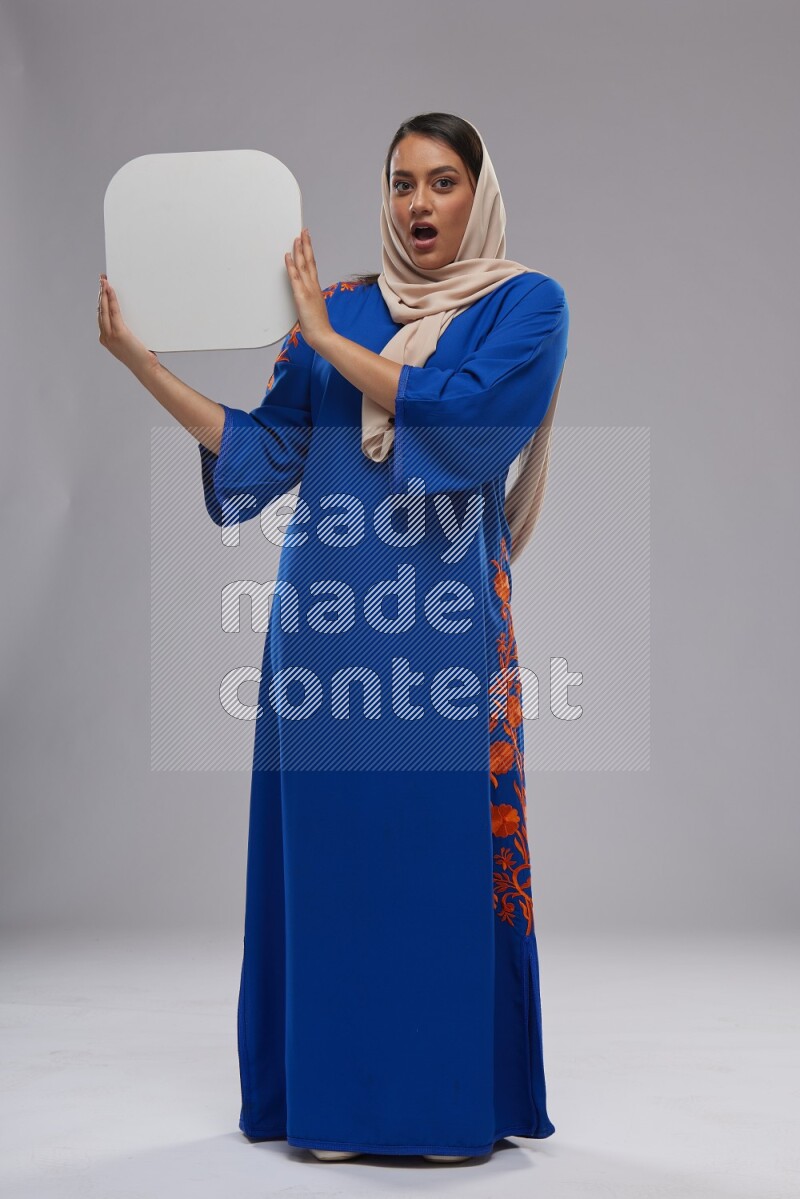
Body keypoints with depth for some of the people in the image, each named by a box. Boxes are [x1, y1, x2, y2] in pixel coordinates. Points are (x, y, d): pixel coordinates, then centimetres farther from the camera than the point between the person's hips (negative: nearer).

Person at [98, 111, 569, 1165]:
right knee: (327, 847, 4)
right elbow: (265, 450, 10)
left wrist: (328, 339, -10)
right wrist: (142, 361, 3)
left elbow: (465, 419, -14)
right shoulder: (340, 308, 14)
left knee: (447, 852, -1)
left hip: (446, 620, -3)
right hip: (328, 620, 4)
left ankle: (457, 1097, 14)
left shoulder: (526, 306, 3)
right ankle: (334, 1094, 17)